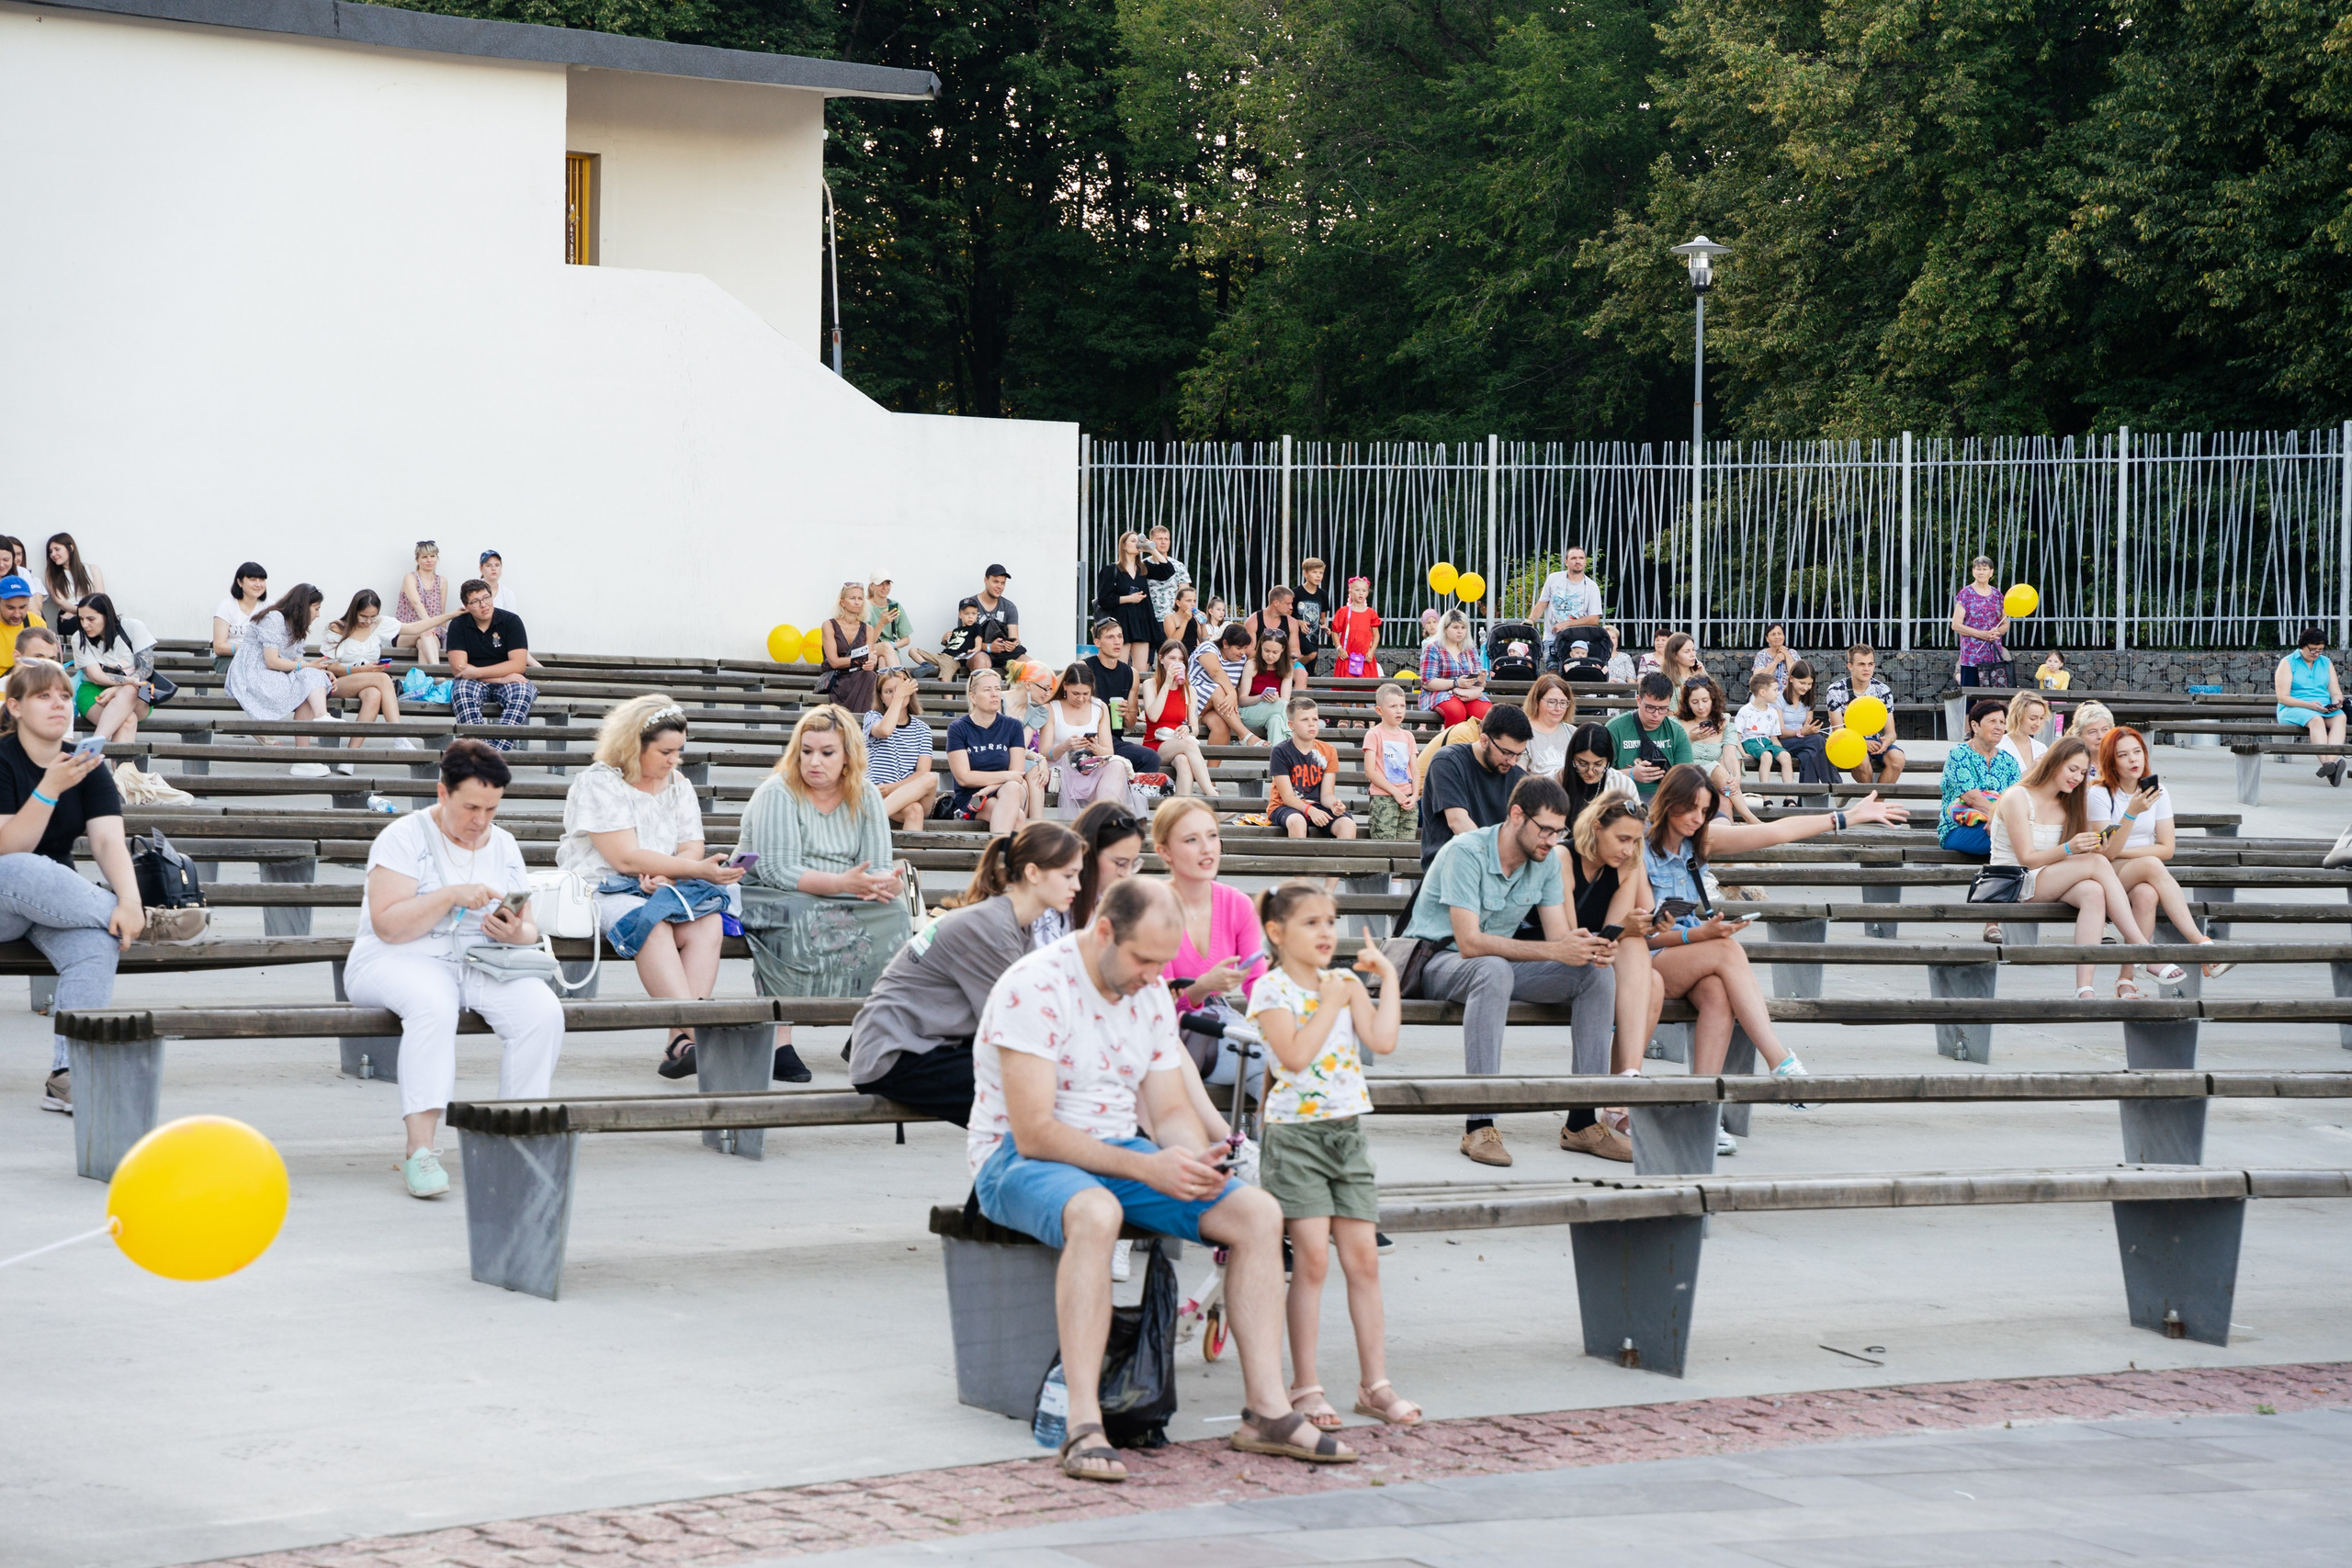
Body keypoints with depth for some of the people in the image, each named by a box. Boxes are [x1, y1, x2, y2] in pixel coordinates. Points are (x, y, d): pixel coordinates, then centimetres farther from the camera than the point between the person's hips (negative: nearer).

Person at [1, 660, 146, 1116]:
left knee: (97, 942, -31)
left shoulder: (88, 767, 5)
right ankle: (153, 916, -28)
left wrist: (128, 899, -28)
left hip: (57, 900, 4)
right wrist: (50, 788, -32)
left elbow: (107, 839, -9)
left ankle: (67, 1074, -40)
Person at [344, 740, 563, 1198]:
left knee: (542, 1009, -26)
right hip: (400, 960, -5)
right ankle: (420, 1150, -40)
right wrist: (451, 896, -22)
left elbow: (529, 931, 14)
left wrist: (516, 934, -11)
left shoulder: (504, 846, 13)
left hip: (480, 966, 5)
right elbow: (387, 924, -14)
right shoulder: (404, 837, -4)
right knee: (434, 1005, -40)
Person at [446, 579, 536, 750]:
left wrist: (477, 672, -17)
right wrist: (502, 678, -18)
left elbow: (519, 665, -10)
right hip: (474, 683, 0)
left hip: (510, 680, 0)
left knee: (522, 692, -34)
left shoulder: (511, 621, -2)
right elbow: (458, 668, -9)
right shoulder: (458, 625, 0)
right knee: (461, 691, -33)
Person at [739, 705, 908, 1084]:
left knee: (893, 915, -22)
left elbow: (878, 868, -1)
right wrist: (843, 884, -33)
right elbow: (778, 871, -21)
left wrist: (889, 883, -27)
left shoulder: (865, 797, 5)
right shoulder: (778, 793, -10)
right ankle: (779, 1038, -35)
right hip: (765, 897, -5)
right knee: (802, 919, -38)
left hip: (839, 902, 5)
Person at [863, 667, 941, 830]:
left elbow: (923, 773, 2)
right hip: (878, 797, -3)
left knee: (931, 779, -34)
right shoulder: (872, 718, 9)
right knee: (914, 810, -37)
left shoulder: (922, 729, 16)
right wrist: (899, 696, -8)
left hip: (913, 796, 3)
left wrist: (892, 788, -14)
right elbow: (885, 730, -19)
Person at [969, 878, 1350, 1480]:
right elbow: (1033, 1132, -24)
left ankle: (1267, 1410, -10)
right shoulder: (1034, 989, -19)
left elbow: (1171, 1109, 10)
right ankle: (1084, 1427, -44)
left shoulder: (1151, 995, 7)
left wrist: (1195, 1162, -14)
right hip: (1016, 1160, -8)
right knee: (1095, 1212, -42)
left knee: (1258, 1213, -11)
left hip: (1119, 1154, 8)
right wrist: (1146, 1168, -29)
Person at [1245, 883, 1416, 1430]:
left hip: (1348, 1132, 5)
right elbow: (1296, 1055, -18)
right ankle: (1304, 1386, -3)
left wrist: (1388, 978, 0)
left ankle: (1375, 1382, 9)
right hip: (1296, 1133, -5)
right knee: (1312, 1258, -9)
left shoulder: (1348, 983, 10)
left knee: (1363, 1257, 3)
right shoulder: (1271, 988, -5)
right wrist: (1331, 1002, -12)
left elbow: (1382, 1040, -3)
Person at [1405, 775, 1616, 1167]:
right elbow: (1469, 942, -30)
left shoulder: (1546, 863, 1)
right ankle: (1479, 1126, -45)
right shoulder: (1466, 853, -22)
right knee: (1494, 970, -41)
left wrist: (1589, 948, -29)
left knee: (1598, 972, -13)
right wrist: (1552, 950, -37)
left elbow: (1560, 936, -3)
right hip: (1439, 961, -7)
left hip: (1501, 963, 7)